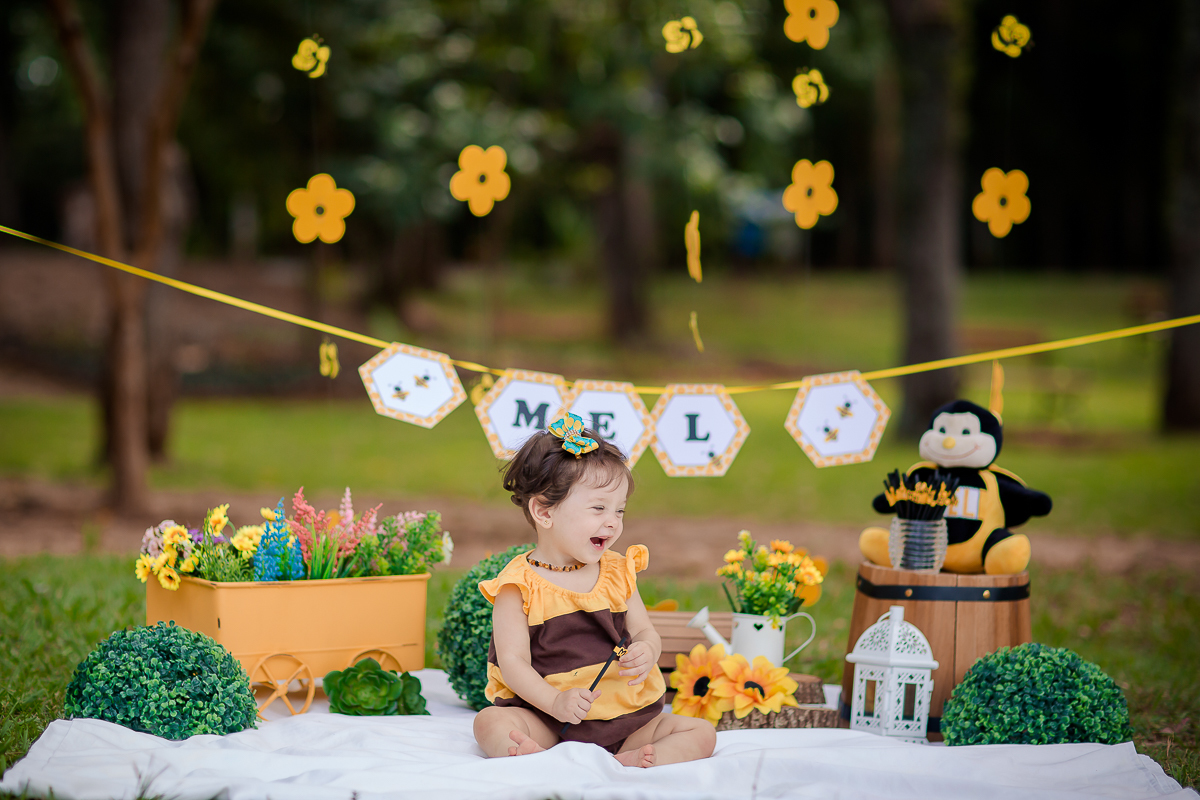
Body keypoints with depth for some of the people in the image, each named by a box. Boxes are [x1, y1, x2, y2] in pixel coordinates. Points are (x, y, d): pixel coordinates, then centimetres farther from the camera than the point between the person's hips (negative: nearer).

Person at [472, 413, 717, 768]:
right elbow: (512, 660, -11)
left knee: (702, 733, -13)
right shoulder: (518, 585, -6)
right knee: (490, 723, -29)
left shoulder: (618, 572, 8)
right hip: (547, 719, -4)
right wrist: (554, 702, -28)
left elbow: (645, 633, 10)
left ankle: (625, 763, -35)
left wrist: (646, 653, -16)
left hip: (624, 716, 4)